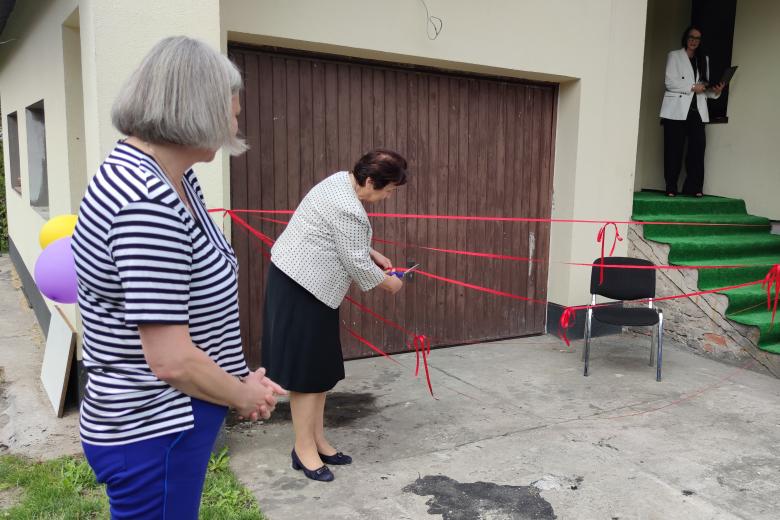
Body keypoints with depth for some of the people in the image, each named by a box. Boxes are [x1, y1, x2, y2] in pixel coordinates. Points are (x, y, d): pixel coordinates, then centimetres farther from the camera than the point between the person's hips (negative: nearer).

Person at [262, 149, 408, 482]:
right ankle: (304, 449, 10)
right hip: (300, 287, -10)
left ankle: (317, 441, 21)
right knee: (308, 369, -3)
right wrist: (388, 284, -2)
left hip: (308, 282, 10)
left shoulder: (342, 181, 7)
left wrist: (374, 255, 15)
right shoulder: (348, 209, -24)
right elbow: (357, 265, -18)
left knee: (321, 367, 12)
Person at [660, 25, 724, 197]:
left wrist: (715, 90, -3)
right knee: (674, 149, -5)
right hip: (677, 110, -4)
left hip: (697, 110, 4)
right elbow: (670, 82, -5)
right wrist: (692, 87, -12)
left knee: (698, 147, -7)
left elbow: (705, 87, 17)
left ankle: (694, 187, -4)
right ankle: (671, 188, -1)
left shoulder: (704, 59, 22)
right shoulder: (674, 56, 8)